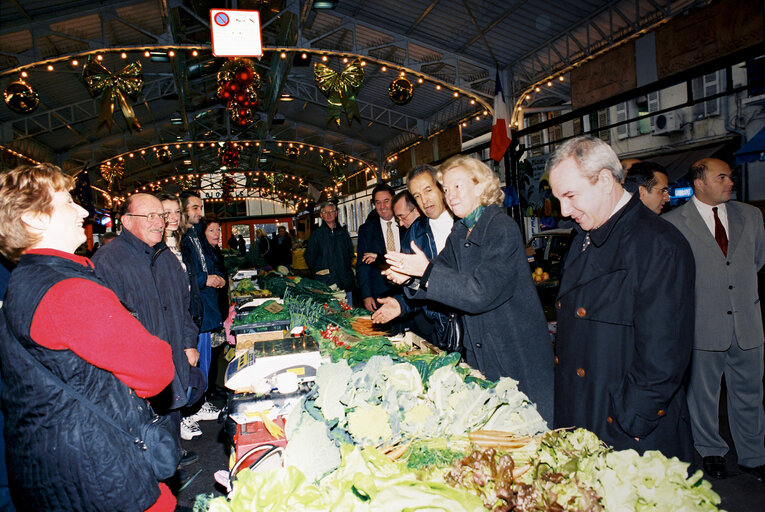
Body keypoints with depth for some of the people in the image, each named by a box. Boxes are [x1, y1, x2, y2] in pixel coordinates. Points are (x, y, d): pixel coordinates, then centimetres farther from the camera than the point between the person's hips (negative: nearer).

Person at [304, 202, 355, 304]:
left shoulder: (343, 231, 12)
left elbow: (350, 252, 18)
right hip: (325, 283, -3)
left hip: (345, 281, 3)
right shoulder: (317, 233, 4)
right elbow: (309, 256, 7)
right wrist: (317, 272, 2)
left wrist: (347, 268, 9)